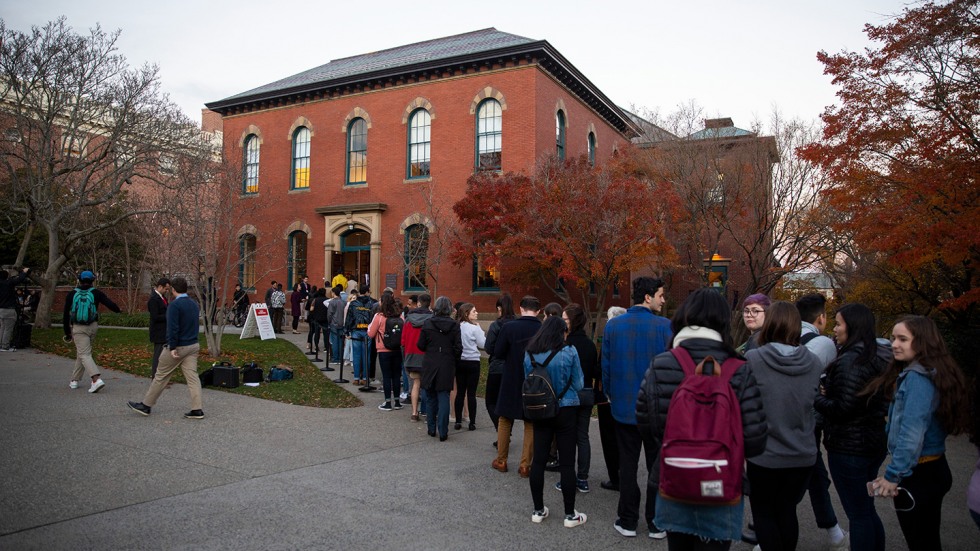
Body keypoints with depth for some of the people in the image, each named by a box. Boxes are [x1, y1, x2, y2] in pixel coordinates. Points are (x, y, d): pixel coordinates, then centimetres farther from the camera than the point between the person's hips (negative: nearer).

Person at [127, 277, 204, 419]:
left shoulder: (175, 305, -14)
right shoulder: (194, 304, 10)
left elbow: (173, 328, -20)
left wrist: (172, 347, -19)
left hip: (178, 347, -6)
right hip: (193, 346, 6)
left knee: (160, 376, 7)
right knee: (192, 377, 3)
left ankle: (145, 405, 20)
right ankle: (197, 410, -2)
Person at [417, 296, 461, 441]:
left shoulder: (427, 323, -5)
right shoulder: (454, 325, -7)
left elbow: (421, 345, -1)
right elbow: (458, 348, -6)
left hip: (430, 365, 1)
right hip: (447, 366, -1)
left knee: (431, 398, 14)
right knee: (444, 397, 3)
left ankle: (431, 428, 21)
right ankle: (442, 432, 1)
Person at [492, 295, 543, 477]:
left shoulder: (509, 327, -13)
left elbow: (497, 353, -9)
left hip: (511, 382, 0)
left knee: (505, 420, 15)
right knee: (531, 425, 12)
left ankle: (501, 461, 23)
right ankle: (525, 465, 13)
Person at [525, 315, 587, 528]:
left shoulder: (530, 353, -1)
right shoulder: (569, 352, -11)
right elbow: (578, 384, -4)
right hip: (565, 411, -3)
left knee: (538, 460, 9)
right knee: (567, 463, 3)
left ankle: (538, 510, 19)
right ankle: (570, 515, 11)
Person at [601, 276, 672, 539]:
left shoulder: (613, 325, -5)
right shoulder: (665, 326, -13)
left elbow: (606, 366, 0)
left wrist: (610, 395, 14)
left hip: (624, 406, 2)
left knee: (627, 465, 12)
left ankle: (628, 521, 18)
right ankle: (656, 523, 20)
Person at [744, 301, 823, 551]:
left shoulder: (752, 359, -18)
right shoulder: (814, 363, -5)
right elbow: (817, 404, 7)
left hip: (765, 454, -4)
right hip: (802, 454, 4)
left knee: (763, 512, 15)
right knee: (787, 510, 22)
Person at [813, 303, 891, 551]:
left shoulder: (849, 361, -20)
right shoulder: (881, 358, 8)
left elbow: (842, 409, -23)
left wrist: (816, 397, -7)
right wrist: (829, 393, 9)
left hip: (848, 447, -9)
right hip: (876, 444, 9)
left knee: (858, 514, 1)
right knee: (867, 510, 20)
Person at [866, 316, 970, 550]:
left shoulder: (917, 378, -20)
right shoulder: (927, 373, 10)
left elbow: (912, 432, -25)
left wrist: (893, 475, -20)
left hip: (917, 474, -9)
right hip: (932, 469, 9)